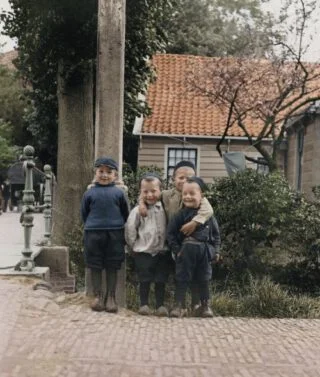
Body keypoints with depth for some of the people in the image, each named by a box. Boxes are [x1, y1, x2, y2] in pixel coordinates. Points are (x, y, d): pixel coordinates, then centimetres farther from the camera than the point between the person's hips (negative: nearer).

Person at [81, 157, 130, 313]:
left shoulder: (119, 193, 1)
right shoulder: (89, 193, 2)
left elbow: (125, 213, 9)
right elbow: (84, 213, 11)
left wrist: (118, 226, 10)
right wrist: (90, 226, 9)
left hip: (115, 234, 0)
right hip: (93, 234, 0)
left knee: (112, 267, 6)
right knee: (95, 266, 7)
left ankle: (111, 297, 16)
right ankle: (97, 296, 17)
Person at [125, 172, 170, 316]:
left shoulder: (164, 209, 3)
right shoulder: (138, 210, -6)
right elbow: (130, 229, -4)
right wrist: (133, 247, -1)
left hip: (162, 251, 3)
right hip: (143, 252, -3)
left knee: (161, 280, 7)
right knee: (144, 280, 3)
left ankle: (160, 305, 16)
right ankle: (144, 304, 16)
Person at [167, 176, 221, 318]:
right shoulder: (182, 214, -6)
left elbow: (216, 233, 8)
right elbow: (170, 232, -4)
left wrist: (215, 250, 3)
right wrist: (176, 250, -9)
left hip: (205, 252, 2)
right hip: (186, 252, -2)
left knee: (204, 279, 13)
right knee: (182, 279, 3)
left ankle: (205, 305, 25)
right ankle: (178, 305, 11)